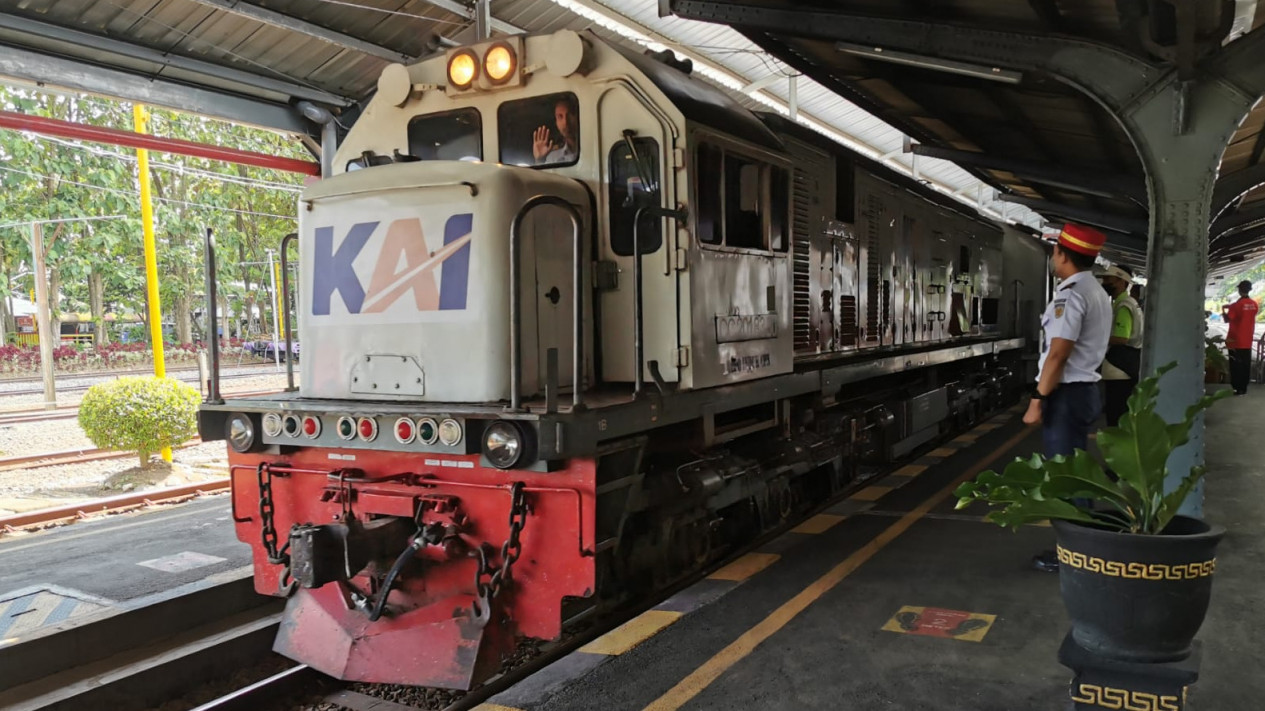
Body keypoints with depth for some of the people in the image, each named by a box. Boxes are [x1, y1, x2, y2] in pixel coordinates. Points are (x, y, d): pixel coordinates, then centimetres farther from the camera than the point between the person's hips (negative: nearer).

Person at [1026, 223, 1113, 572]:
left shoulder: (1071, 294, -17)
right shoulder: (1097, 293, 15)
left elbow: (1058, 355, -22)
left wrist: (1037, 400, -18)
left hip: (1066, 394, -10)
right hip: (1084, 389, 10)